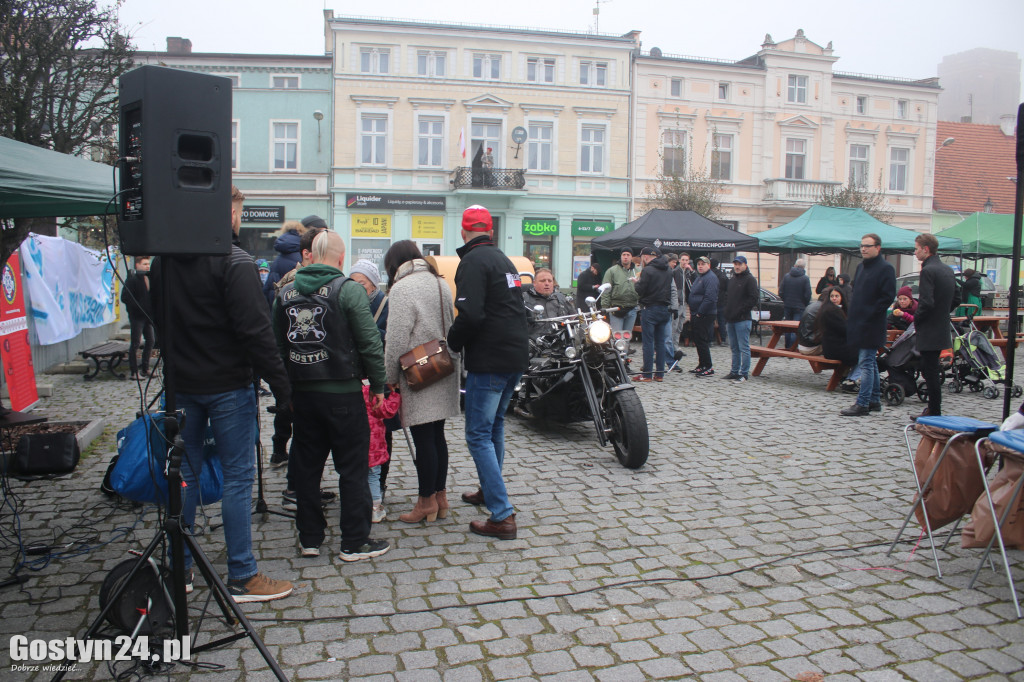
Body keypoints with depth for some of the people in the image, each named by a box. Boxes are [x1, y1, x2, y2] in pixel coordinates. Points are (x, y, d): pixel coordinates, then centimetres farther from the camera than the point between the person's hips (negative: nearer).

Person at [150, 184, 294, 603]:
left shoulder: (165, 261, 8)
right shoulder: (233, 262, -15)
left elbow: (157, 321, 16)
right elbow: (255, 332, -20)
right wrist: (281, 385, -16)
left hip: (180, 384, 7)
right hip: (227, 386, -7)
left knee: (185, 474, 15)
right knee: (237, 477, 0)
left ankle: (178, 570, 24)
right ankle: (242, 579, 6)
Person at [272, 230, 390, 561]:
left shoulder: (286, 292, 7)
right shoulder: (348, 289, -10)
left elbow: (277, 344, 11)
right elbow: (370, 342, -12)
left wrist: (287, 386, 17)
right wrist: (378, 384, -2)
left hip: (301, 393, 5)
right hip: (342, 394, -5)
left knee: (305, 467, 14)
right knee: (352, 468, 5)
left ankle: (309, 539, 23)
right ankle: (355, 542, 12)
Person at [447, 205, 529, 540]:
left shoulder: (473, 261, -12)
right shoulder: (503, 259, 17)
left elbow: (471, 314, -24)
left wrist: (452, 342, -6)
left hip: (489, 360, -9)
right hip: (516, 355, 10)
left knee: (478, 435, -5)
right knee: (494, 426, 23)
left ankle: (502, 516, -6)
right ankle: (490, 490, 40)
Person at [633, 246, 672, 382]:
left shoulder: (647, 270, -12)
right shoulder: (667, 271, 11)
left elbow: (640, 290, -13)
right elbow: (671, 290, 16)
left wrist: (637, 282, 4)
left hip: (650, 309, -6)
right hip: (665, 309, 7)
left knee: (648, 342, -2)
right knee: (661, 342, 10)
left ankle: (647, 374, -1)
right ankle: (660, 373, 12)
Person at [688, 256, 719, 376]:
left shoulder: (711, 278, -14)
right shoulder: (699, 277, 19)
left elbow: (710, 298, -24)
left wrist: (699, 313, -21)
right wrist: (692, 313, 17)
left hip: (705, 316, -10)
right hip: (697, 315, 10)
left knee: (702, 341, -10)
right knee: (698, 341, 14)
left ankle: (708, 368, -5)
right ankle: (702, 366, 22)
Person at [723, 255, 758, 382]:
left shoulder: (750, 279, -6)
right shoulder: (732, 280, 19)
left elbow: (753, 299, -14)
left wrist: (740, 311, -16)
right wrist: (727, 312, 12)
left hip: (743, 319, -8)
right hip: (731, 319, 8)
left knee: (744, 347, -6)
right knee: (734, 348, 13)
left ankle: (744, 373, -3)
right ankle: (735, 371, 19)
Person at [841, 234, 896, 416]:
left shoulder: (885, 269, -10)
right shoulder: (861, 267, 16)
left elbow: (888, 297, -15)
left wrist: (870, 314, -16)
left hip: (871, 325, -9)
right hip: (858, 324, 9)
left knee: (866, 364, -7)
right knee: (870, 363, 15)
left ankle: (862, 404, -4)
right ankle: (875, 400, 24)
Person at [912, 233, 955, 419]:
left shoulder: (928, 271, -17)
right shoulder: (948, 269, 11)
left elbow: (926, 302, -24)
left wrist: (916, 320, -10)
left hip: (929, 332, -9)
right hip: (943, 329, 9)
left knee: (930, 372, -2)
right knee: (931, 370, 18)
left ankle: (934, 413, 3)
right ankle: (934, 408, 24)